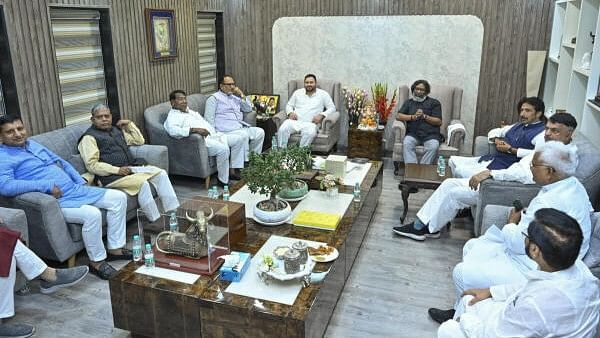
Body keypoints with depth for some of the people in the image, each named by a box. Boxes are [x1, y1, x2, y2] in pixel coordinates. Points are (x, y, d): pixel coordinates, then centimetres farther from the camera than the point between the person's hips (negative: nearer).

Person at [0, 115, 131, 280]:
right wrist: (46, 185, -27)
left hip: (76, 189, 9)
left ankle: (115, 248, 8)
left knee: (119, 197, 0)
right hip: (56, 202, -9)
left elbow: (61, 162, 25)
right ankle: (97, 262, -11)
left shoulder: (33, 144, 19)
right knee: (92, 214, -33)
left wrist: (82, 182, 12)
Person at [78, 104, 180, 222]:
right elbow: (91, 164, -11)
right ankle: (155, 221, -23)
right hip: (111, 176, -7)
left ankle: (173, 212, -13)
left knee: (161, 173, -10)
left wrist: (129, 124, 16)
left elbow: (140, 141, 28)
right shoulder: (89, 137, 0)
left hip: (131, 167, 7)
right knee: (142, 183, -30)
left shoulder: (117, 130, 23)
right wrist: (117, 170, -19)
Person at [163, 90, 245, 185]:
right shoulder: (172, 117, -3)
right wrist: (195, 129, -33)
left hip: (213, 135, 10)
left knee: (240, 138, 3)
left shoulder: (190, 112, 27)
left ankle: (232, 171, 2)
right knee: (223, 148, -35)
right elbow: (173, 130, -25)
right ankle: (223, 180, -19)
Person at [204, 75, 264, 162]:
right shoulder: (214, 98, 7)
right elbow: (209, 118, -2)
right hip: (226, 131, -7)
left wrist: (242, 95, 11)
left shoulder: (235, 97, 27)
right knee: (243, 135, -33)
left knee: (260, 132, -13)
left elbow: (248, 109, 23)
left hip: (241, 127, 7)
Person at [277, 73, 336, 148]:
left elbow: (332, 108, 8)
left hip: (310, 123, -2)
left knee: (310, 133, -39)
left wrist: (321, 115, -10)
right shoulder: (297, 92, 20)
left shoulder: (323, 94, 12)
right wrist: (290, 113, 1)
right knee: (282, 130, -29)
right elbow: (289, 105, 25)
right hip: (294, 121, 2)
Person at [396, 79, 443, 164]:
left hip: (431, 134, -1)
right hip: (413, 134, 1)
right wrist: (413, 117, -7)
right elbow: (398, 116, 8)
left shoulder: (434, 103, 15)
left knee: (433, 146, -34)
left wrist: (424, 116, -9)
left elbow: (439, 122, 5)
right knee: (406, 143, -32)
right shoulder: (409, 102, 23)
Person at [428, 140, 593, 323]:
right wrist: (525, 216, 1)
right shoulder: (574, 184, 1)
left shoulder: (550, 202, -32)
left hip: (531, 272, -11)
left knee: (462, 273, -9)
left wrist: (511, 223, -6)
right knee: (472, 246, 17)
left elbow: (518, 243, -25)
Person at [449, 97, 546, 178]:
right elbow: (493, 131, 30)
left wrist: (511, 150, -18)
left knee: (460, 171, -23)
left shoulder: (541, 132, -6)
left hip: (504, 167, -9)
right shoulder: (518, 126, 19)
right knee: (453, 160, 5)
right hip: (490, 159, 9)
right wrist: (496, 140, 5)